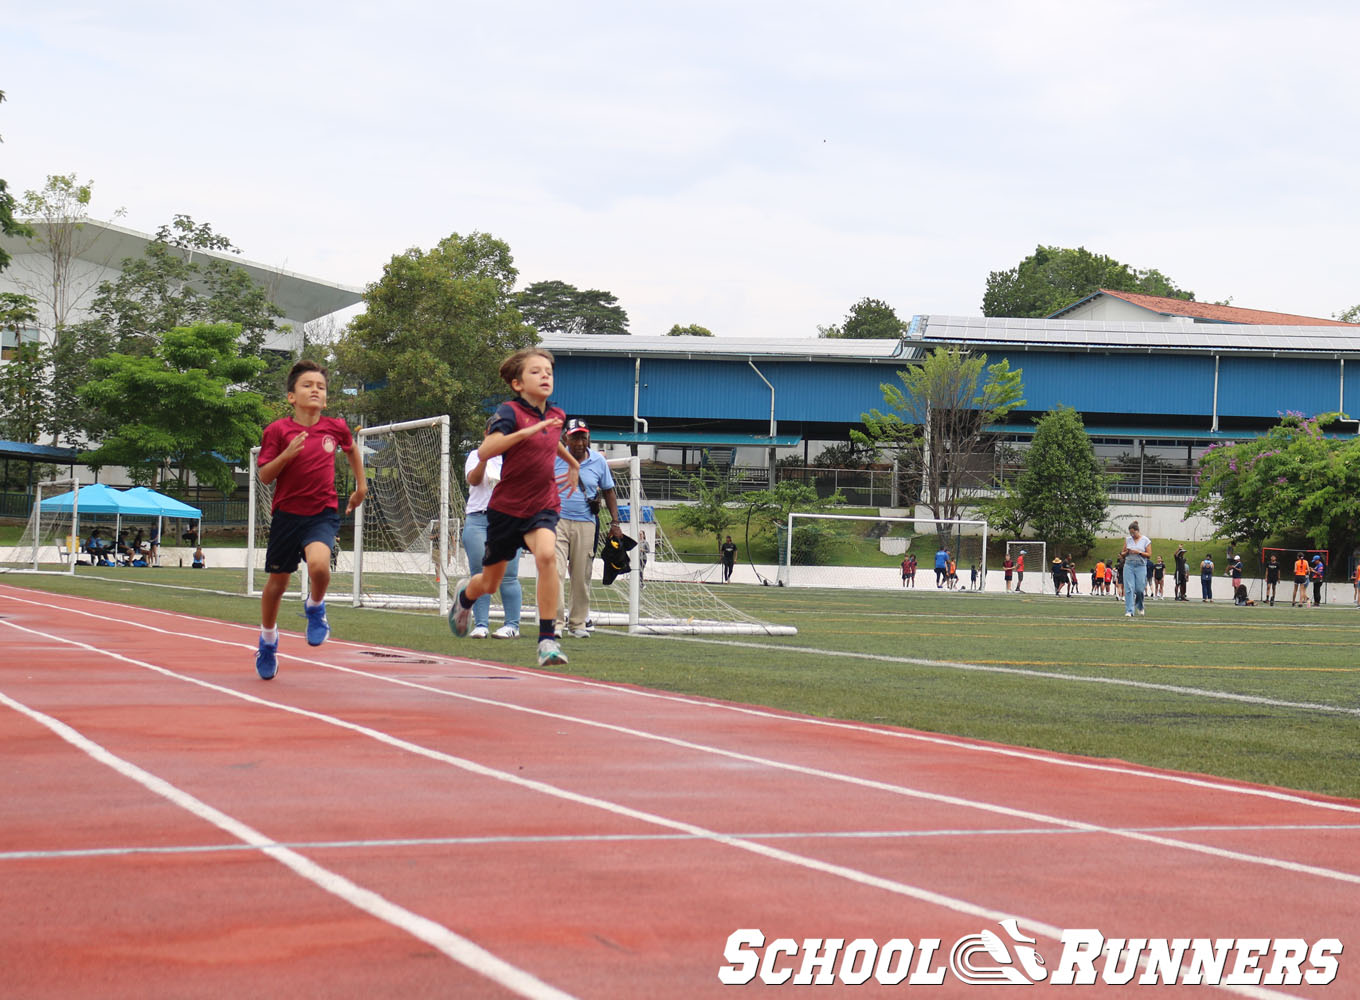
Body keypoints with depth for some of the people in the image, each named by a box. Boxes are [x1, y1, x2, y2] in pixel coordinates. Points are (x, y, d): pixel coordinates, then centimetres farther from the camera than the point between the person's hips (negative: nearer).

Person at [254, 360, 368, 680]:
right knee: (277, 582, 11)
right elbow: (264, 476, -5)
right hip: (287, 513, 0)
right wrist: (287, 453, -20)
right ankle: (268, 640, 36)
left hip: (323, 513, 0)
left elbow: (351, 449, 24)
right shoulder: (278, 431, -6)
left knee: (318, 563, -29)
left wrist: (361, 486, 23)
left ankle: (315, 607, 4)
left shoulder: (335, 427, 1)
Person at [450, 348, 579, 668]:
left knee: (546, 554, -30)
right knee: (489, 583, 13)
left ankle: (548, 640, -25)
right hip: (507, 507, -2)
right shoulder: (510, 412, -14)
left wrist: (572, 462, 40)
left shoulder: (556, 416, 4)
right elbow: (484, 452, -31)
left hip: (542, 507, 2)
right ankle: (465, 594, 53)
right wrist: (526, 431, -39)